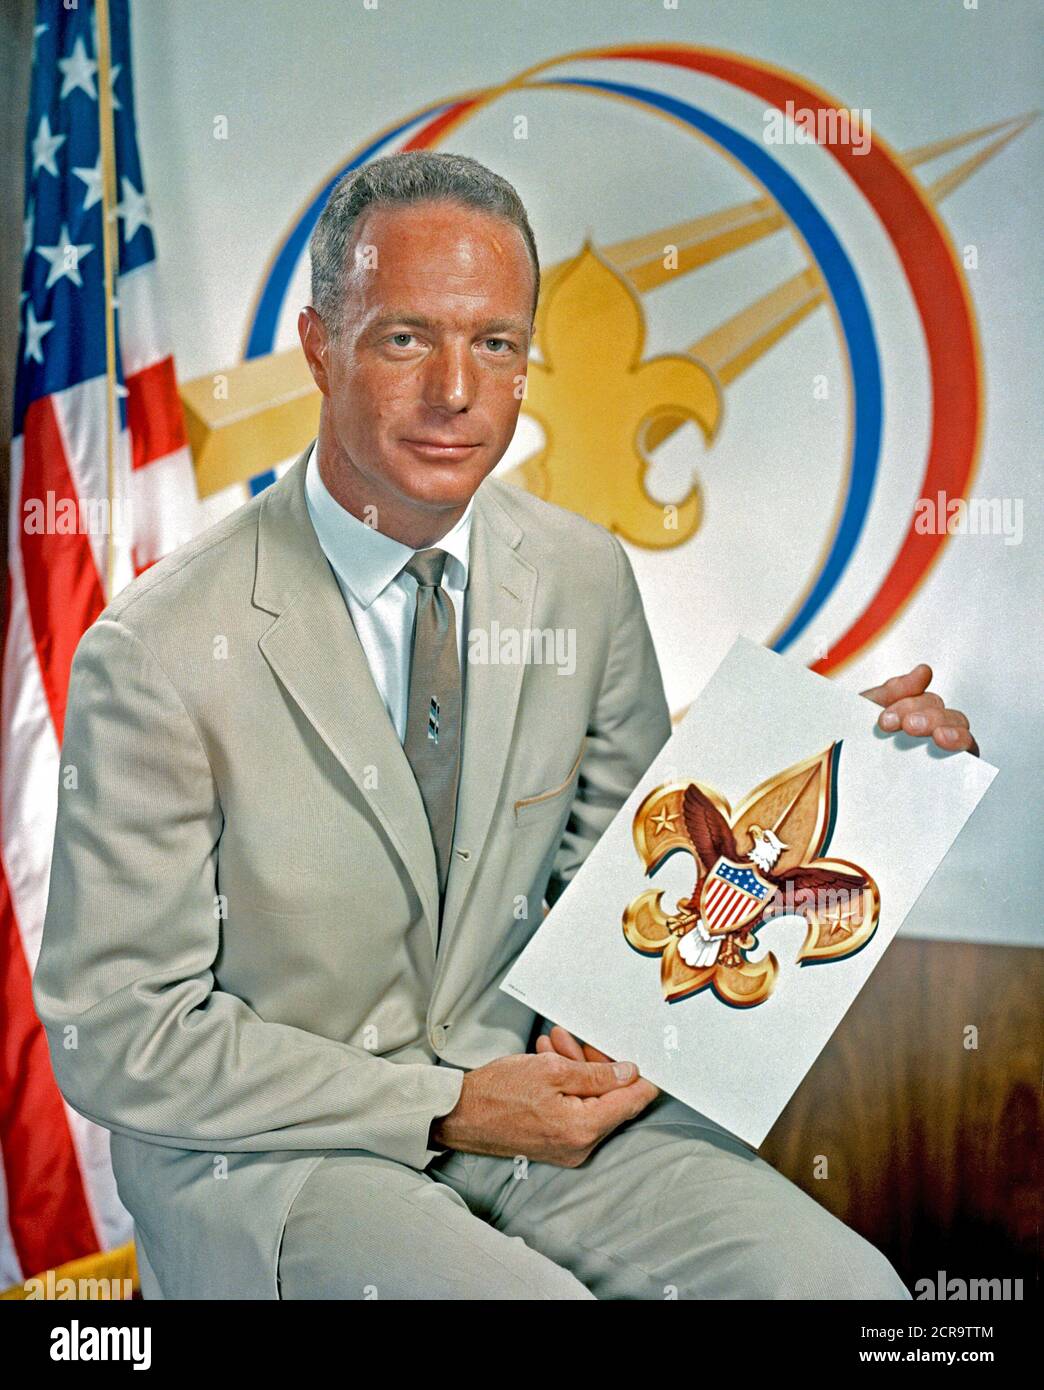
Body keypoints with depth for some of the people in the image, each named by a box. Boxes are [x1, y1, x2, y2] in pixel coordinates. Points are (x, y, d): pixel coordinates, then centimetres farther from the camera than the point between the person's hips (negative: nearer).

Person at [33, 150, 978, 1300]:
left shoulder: (586, 578, -3)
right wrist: (443, 1107, -16)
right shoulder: (160, 654, -19)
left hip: (528, 1078, 5)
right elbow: (114, 1034, -12)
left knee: (843, 1284, -13)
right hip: (270, 1146, -4)